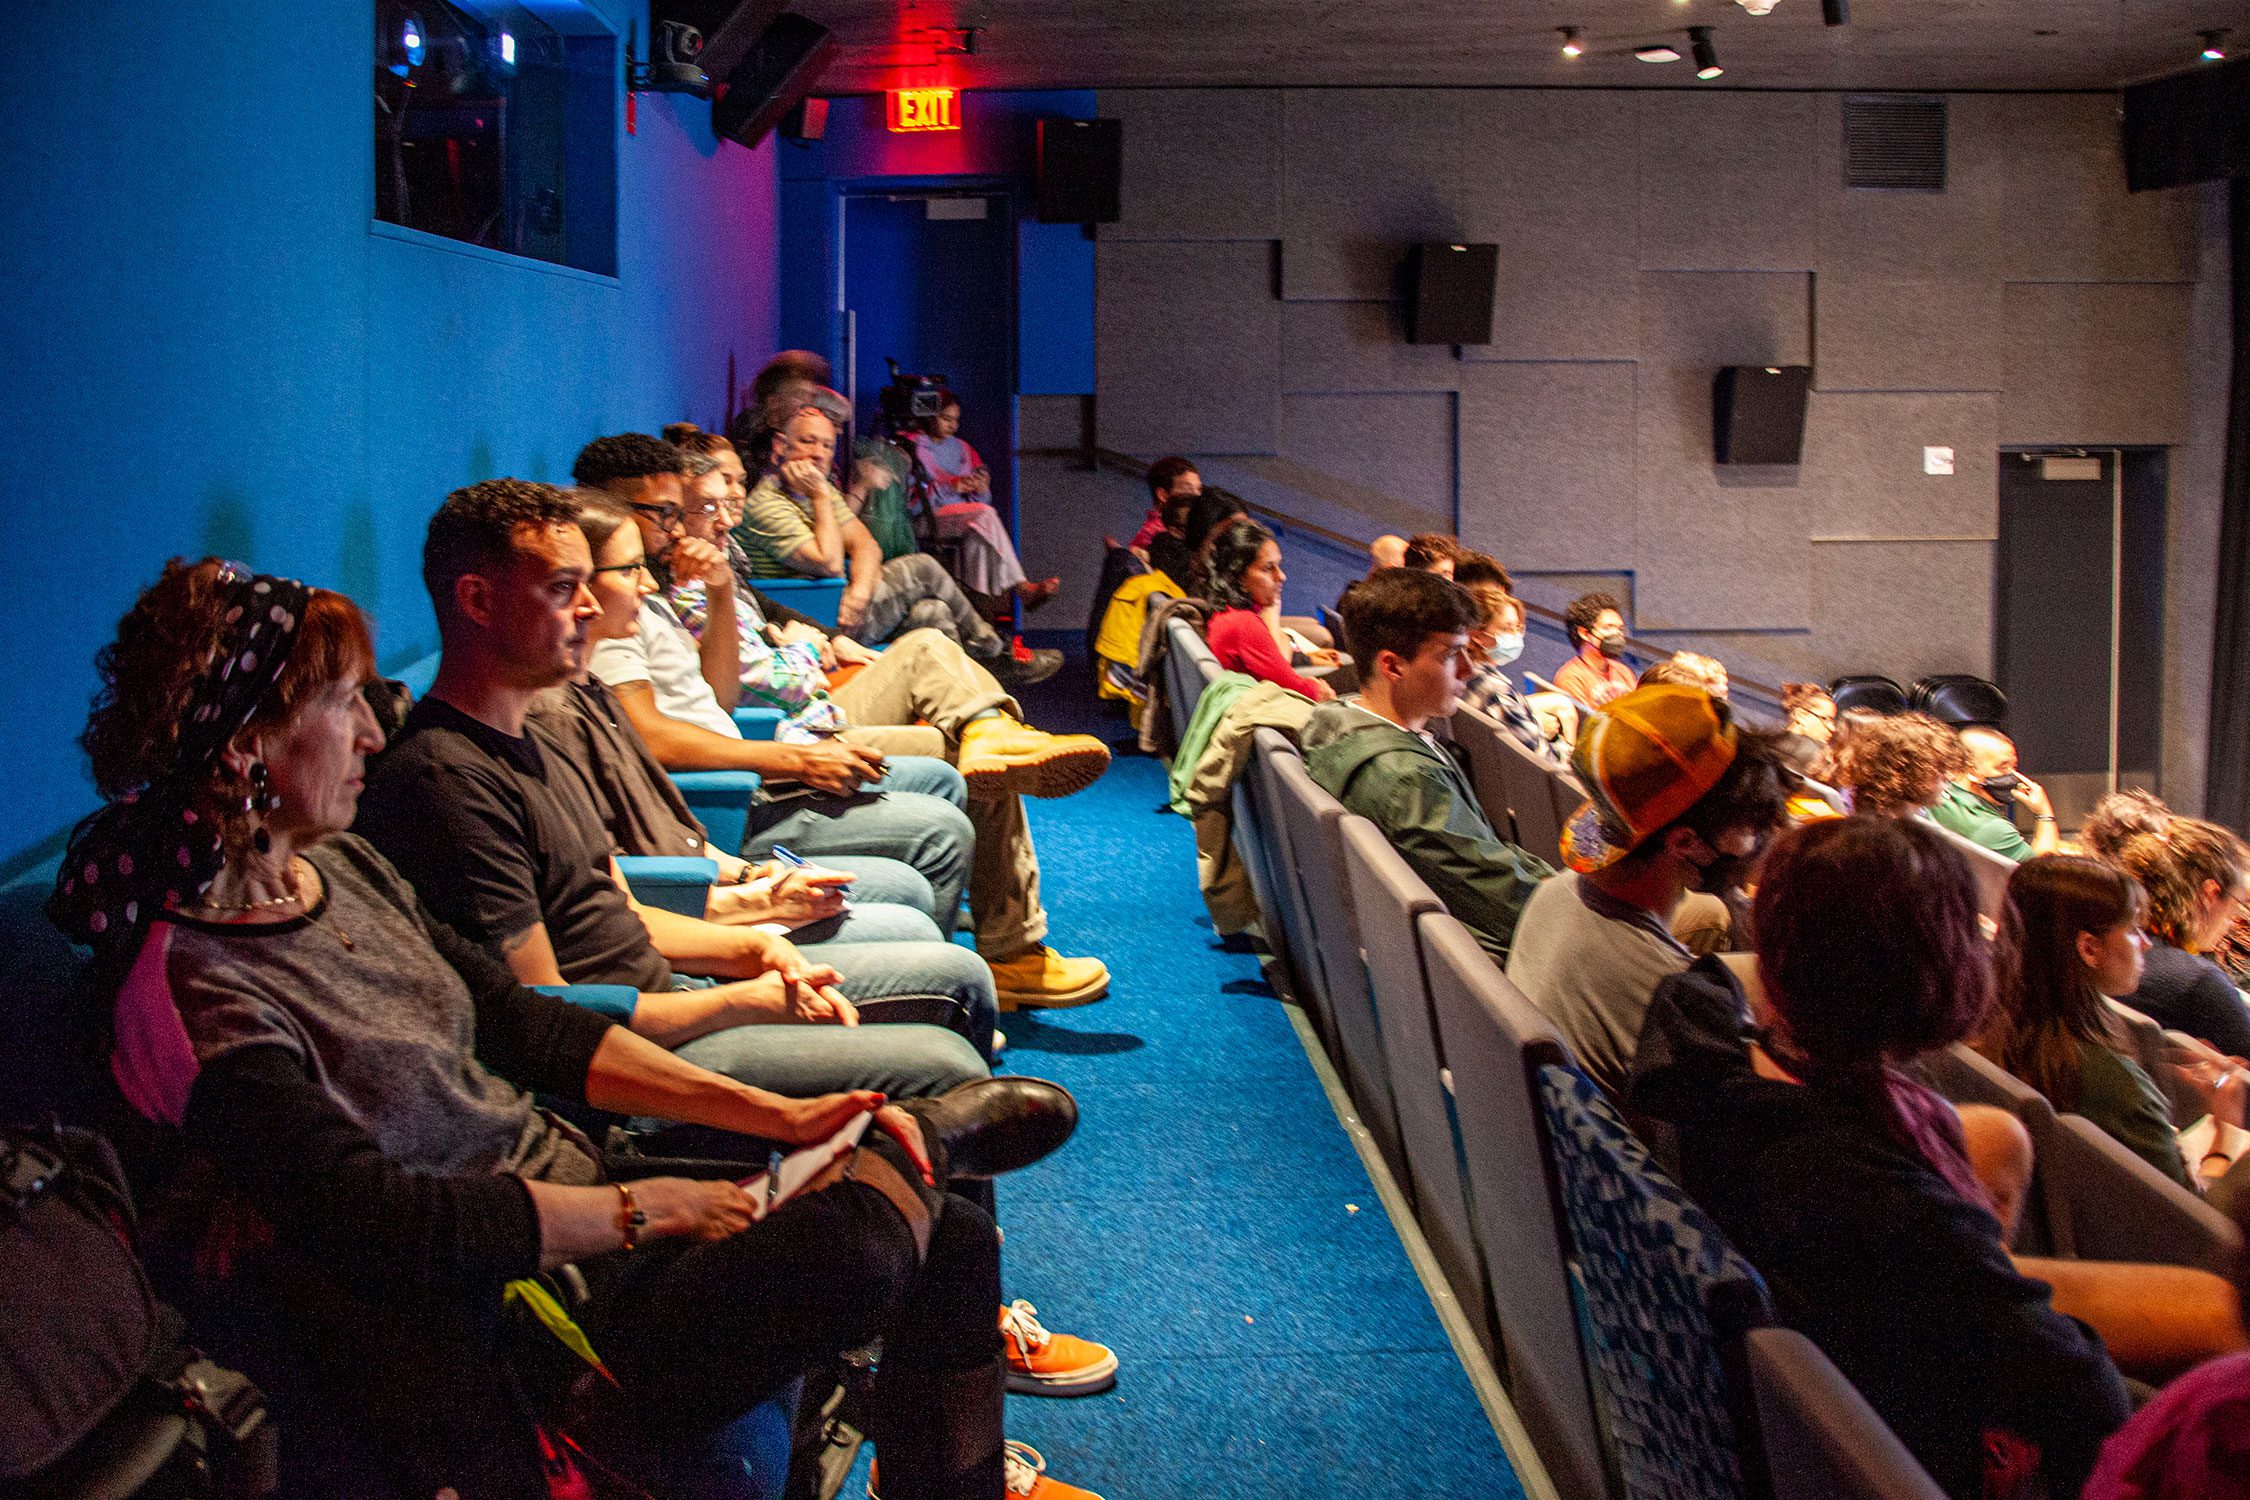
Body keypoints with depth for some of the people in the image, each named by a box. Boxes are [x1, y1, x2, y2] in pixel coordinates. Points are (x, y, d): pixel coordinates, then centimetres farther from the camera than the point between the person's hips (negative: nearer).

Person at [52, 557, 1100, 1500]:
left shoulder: (340, 870, 7)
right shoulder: (200, 999, -20)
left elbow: (525, 1025, 8)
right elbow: (391, 1223, -24)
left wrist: (783, 1117, 1)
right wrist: (643, 1209, -15)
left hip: (581, 1199, 9)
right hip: (524, 1338, -9)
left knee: (953, 1244, 0)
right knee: (856, 1244, -27)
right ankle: (921, 1142, 5)